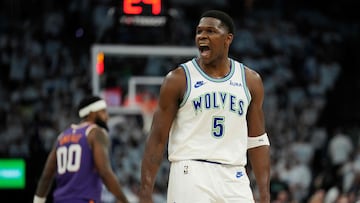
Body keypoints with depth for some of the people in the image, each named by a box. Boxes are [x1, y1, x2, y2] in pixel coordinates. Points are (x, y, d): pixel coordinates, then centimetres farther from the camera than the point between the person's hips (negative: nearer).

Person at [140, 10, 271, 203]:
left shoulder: (250, 80, 10)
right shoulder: (178, 79, 0)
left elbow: (257, 141, 14)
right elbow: (157, 140, 0)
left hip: (234, 179, 4)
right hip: (191, 177, -4)